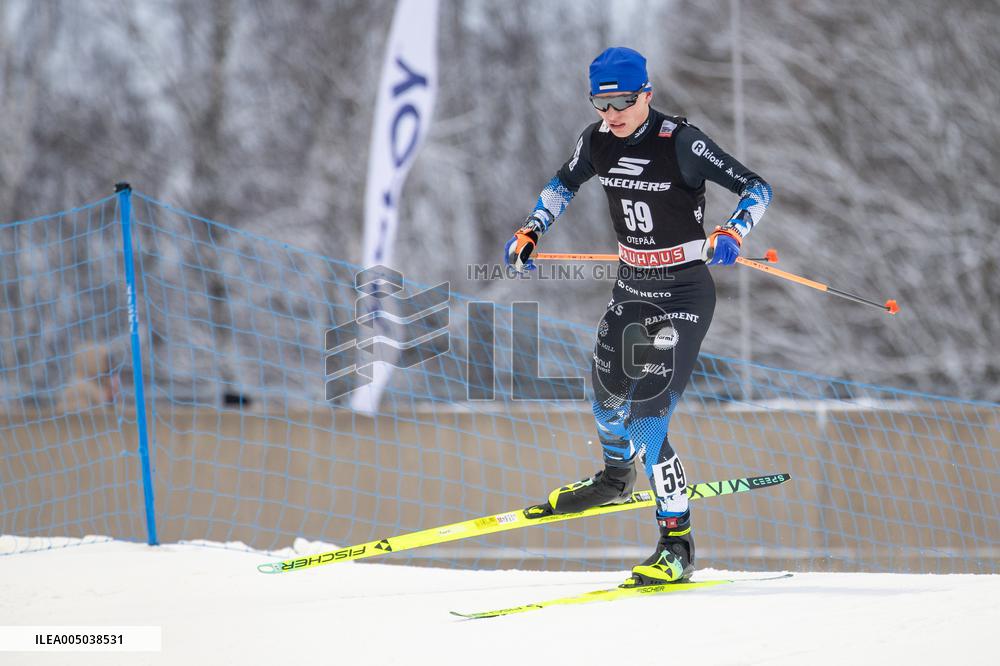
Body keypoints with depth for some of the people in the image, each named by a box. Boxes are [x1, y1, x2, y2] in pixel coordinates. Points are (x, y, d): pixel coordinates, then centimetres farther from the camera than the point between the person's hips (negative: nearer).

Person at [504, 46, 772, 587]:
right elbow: (564, 184, 17)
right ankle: (616, 477, 56)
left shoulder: (680, 142, -21)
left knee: (647, 420, -16)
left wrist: (731, 234, -34)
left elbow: (756, 188, -17)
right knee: (607, 396, 24)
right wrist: (530, 232, 5)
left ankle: (677, 546, -9)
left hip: (683, 294, -7)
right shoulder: (597, 141, -4)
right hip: (630, 286, 7)